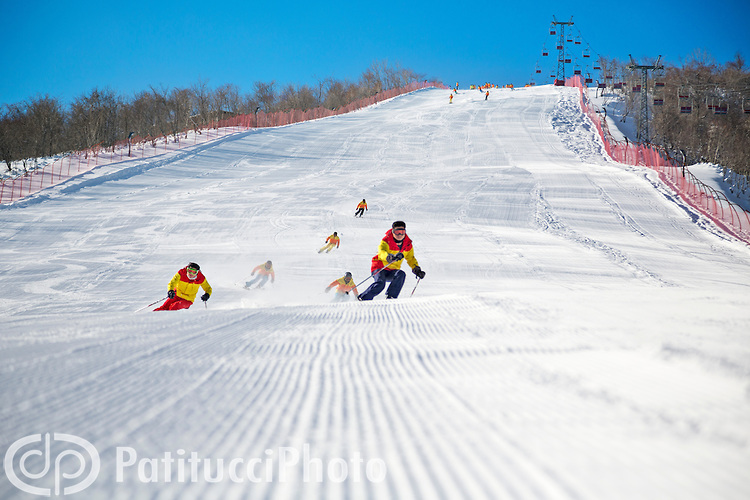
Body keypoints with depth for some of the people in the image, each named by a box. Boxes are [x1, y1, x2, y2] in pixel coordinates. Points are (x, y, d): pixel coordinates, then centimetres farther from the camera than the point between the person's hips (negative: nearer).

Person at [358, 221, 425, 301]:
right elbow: (382, 253, -36)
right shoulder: (386, 241, -16)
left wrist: (416, 269, -4)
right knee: (380, 284, -32)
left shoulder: (408, 244, 0)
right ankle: (362, 299, -18)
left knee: (401, 274, -29)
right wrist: (391, 257, -58)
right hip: (380, 268, -5)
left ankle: (390, 296, -25)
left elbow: (411, 258, 14)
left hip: (392, 272, 5)